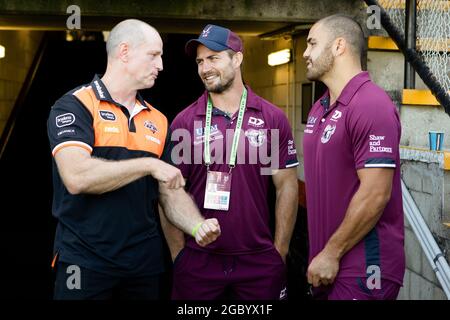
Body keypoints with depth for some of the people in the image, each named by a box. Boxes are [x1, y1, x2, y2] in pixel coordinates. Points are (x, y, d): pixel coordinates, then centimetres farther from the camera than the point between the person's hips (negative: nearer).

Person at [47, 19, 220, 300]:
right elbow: (77, 178, -24)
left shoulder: (158, 121, 10)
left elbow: (170, 192, 11)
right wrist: (148, 165, -17)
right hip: (85, 264, -5)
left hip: (145, 263, 6)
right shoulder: (75, 106, -8)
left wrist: (198, 226, -8)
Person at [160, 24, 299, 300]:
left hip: (260, 261, 0)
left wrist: (280, 252, 0)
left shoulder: (273, 118, -1)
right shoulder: (184, 122, 0)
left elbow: (287, 186, 2)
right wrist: (178, 254, 0)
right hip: (197, 261, 0)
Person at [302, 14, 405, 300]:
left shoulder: (371, 105, -17)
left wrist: (331, 253, -16)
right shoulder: (319, 109, 12)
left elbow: (376, 194, -22)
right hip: (327, 260, 8)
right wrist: (321, 252, 12)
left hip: (362, 269, -8)